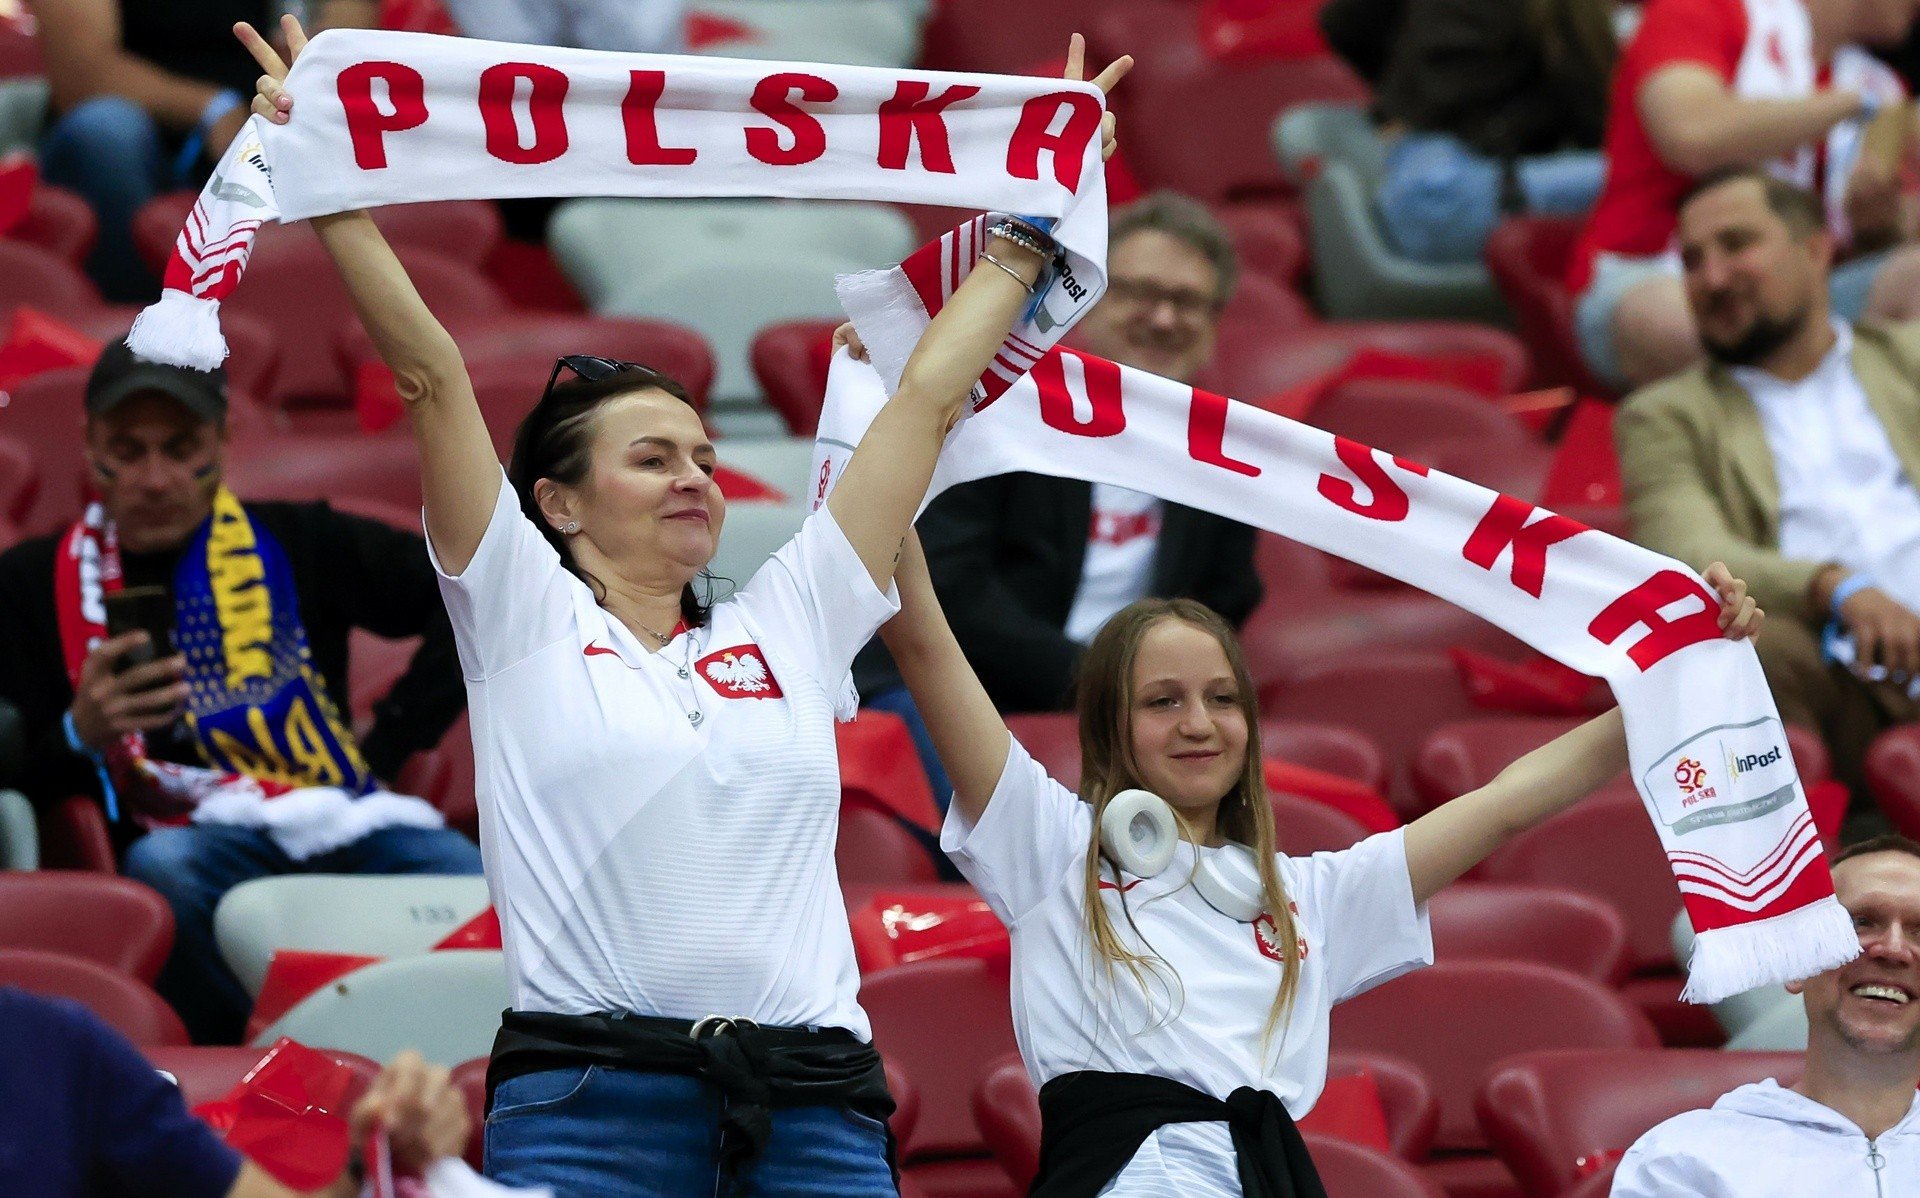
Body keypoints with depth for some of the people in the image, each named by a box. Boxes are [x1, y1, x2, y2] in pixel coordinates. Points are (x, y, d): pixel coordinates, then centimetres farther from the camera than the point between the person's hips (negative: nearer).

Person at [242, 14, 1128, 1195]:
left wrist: (1030, 229, 27)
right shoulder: (524, 618, 11)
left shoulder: (790, 622, 20)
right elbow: (432, 375, 4)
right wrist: (330, 189, -1)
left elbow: (931, 399, 24)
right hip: (590, 1101, -3)